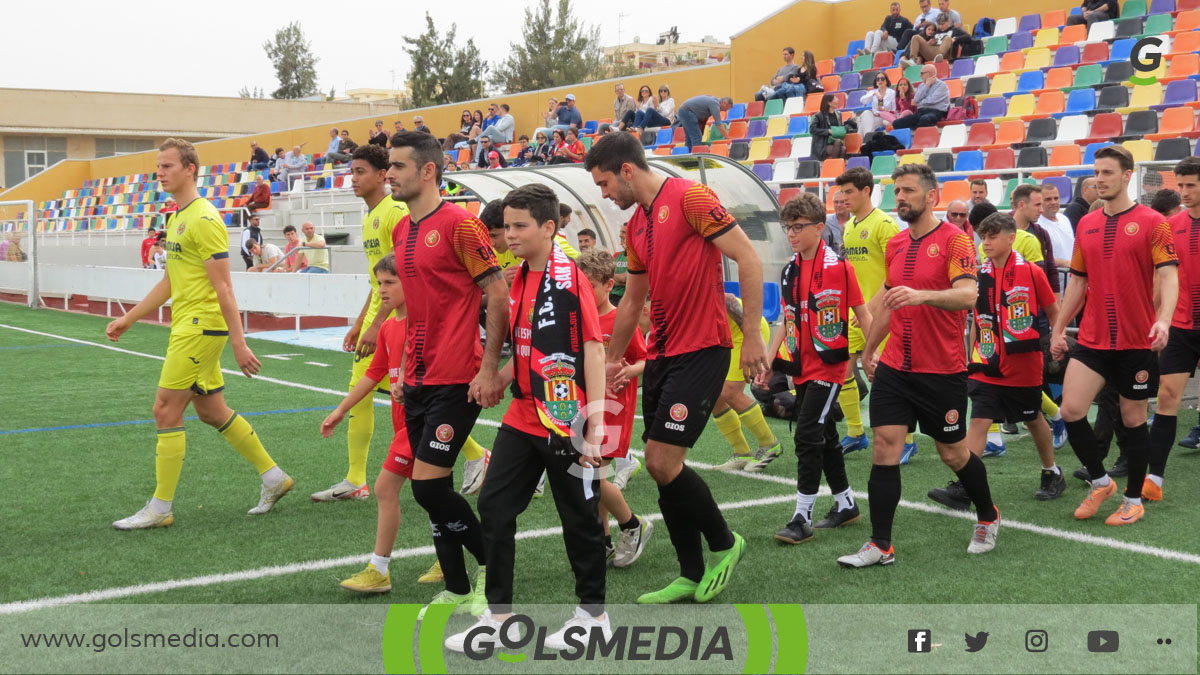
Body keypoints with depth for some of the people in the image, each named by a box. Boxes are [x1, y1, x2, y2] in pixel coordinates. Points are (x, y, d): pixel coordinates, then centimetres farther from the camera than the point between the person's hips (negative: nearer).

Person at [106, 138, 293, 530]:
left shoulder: (203, 219, -15)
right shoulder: (178, 219, 16)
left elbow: (223, 286, -19)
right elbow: (169, 282, 23)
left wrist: (238, 342, -21)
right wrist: (128, 320, 22)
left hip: (200, 328, -10)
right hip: (187, 326, 10)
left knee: (166, 410, -6)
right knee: (212, 412, 15)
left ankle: (160, 508, 2)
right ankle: (274, 478, 25)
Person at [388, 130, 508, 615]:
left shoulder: (460, 224, -11)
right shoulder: (401, 231, 13)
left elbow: (498, 296, -13)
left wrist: (490, 369, -16)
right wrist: (407, 363, 18)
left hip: (456, 382, -8)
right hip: (419, 379, 8)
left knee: (428, 486, -10)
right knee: (430, 488, 10)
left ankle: (491, 565, 10)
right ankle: (456, 589, 20)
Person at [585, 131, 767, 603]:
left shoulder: (690, 197, -10)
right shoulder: (636, 225, 16)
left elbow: (747, 258, -14)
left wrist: (752, 336, -16)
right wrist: (611, 360, 30)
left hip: (701, 351, -8)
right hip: (661, 355, 9)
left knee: (663, 462, -12)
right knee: (661, 465, 6)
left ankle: (724, 543, 11)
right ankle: (691, 576, 17)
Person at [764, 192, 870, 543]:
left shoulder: (839, 267, -10)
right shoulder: (789, 272, 8)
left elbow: (863, 314, -5)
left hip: (829, 365, -7)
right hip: (801, 368, 7)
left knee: (808, 435, -13)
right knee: (824, 438, 14)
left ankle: (802, 517, -9)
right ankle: (845, 504, 28)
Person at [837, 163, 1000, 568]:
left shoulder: (954, 239, -10)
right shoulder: (895, 245, 11)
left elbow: (968, 294, -23)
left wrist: (922, 295, -40)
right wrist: (869, 349, 26)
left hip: (943, 372, -5)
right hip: (894, 368, 5)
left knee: (953, 453, 9)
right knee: (884, 448, -4)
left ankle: (988, 518, 35)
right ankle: (880, 546, -1)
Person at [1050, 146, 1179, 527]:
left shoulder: (1150, 222, -6)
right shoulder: (1086, 225, 8)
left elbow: (1168, 276, -13)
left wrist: (1163, 320, -30)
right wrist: (1059, 329, 15)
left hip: (1137, 341, -4)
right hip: (1092, 339, 4)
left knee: (1133, 418, 6)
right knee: (1071, 410, -8)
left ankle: (1134, 500, 22)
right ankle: (1100, 482, 15)